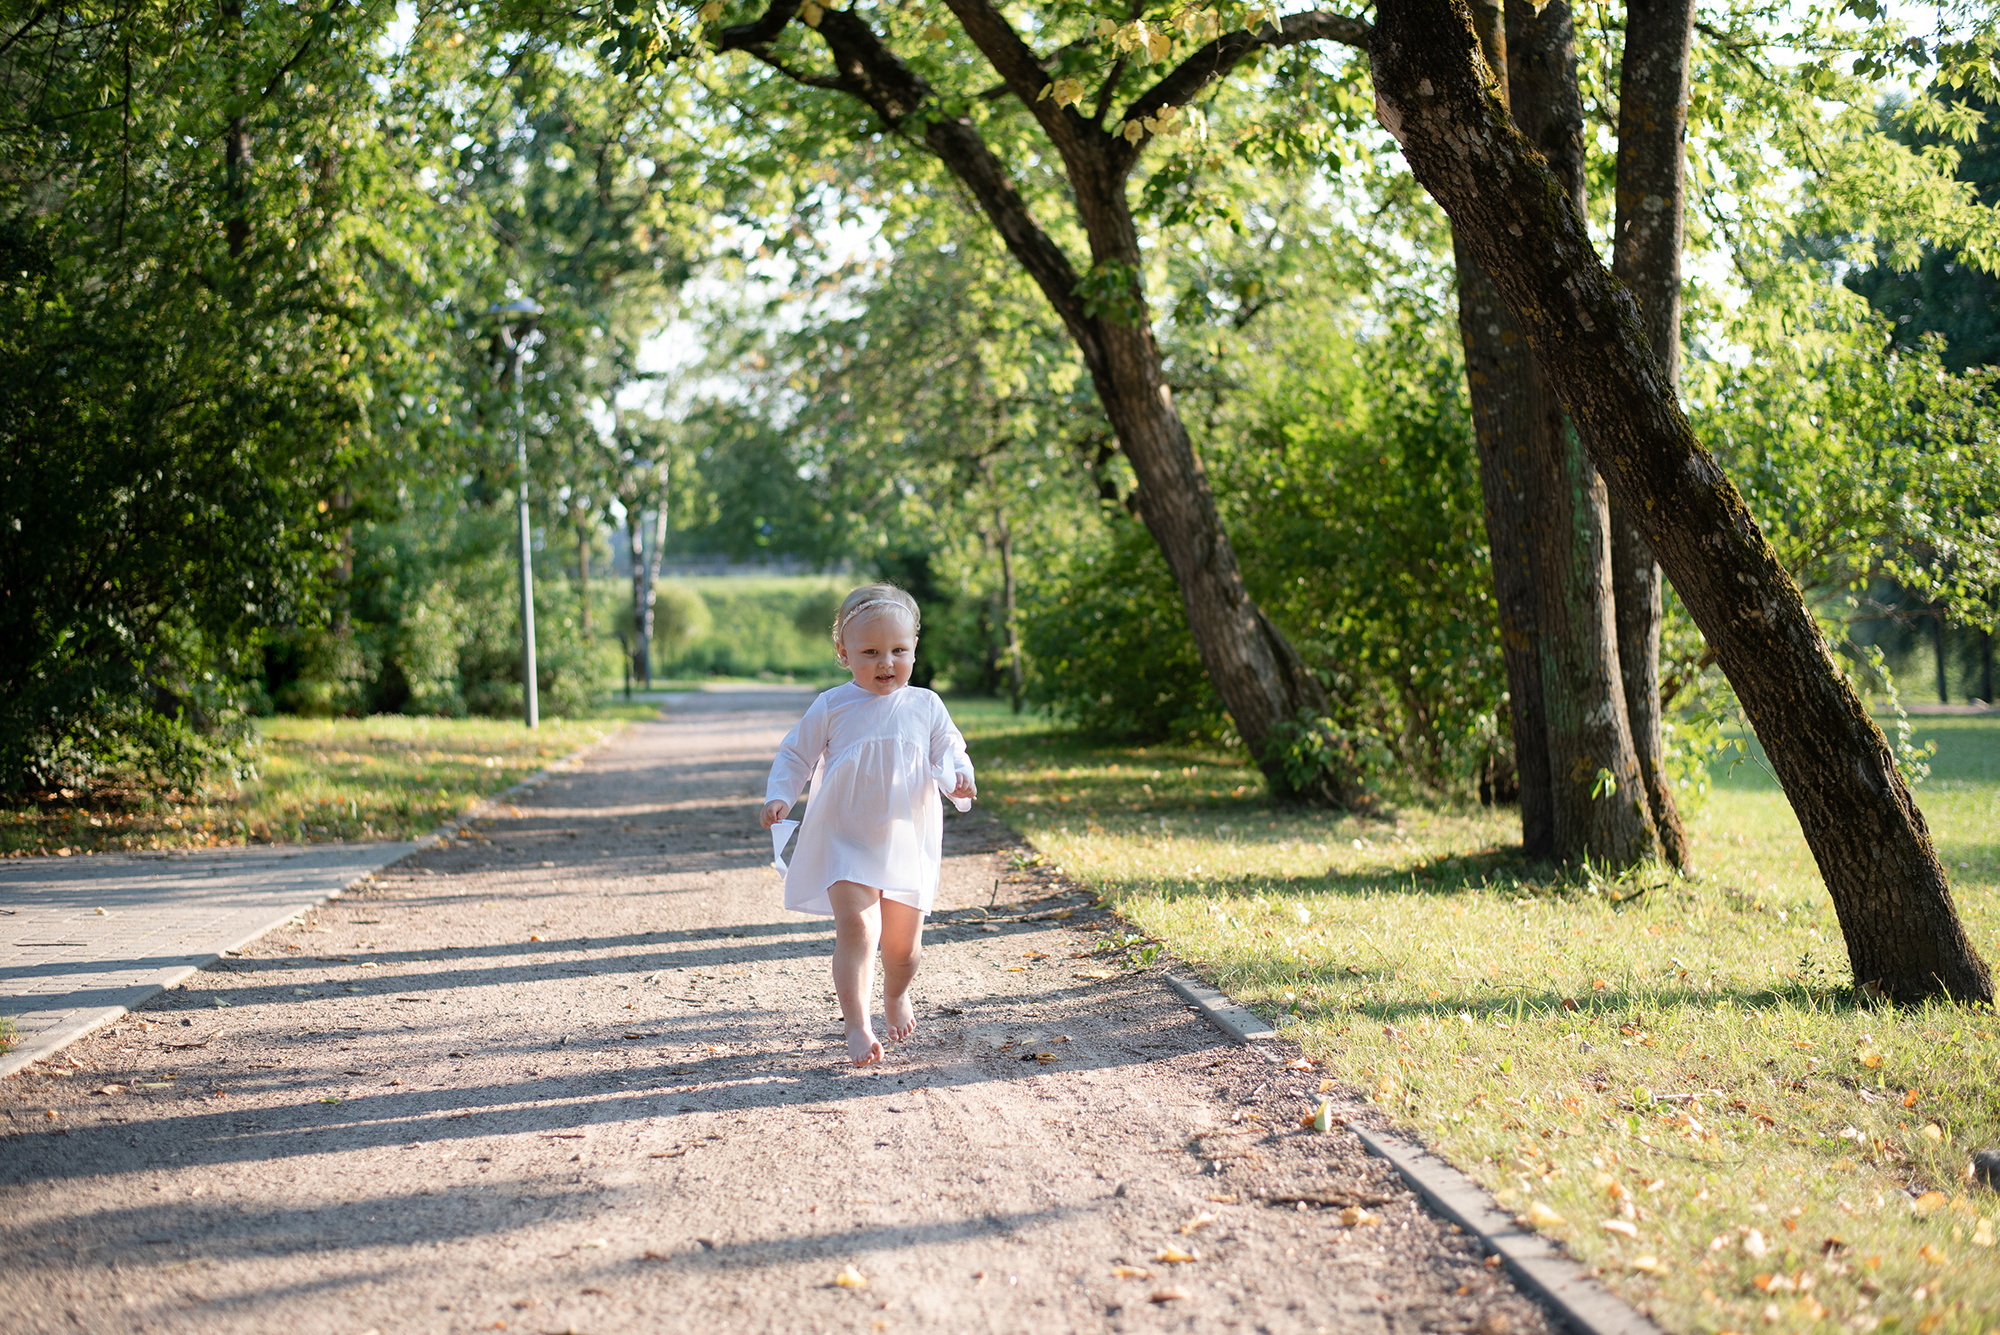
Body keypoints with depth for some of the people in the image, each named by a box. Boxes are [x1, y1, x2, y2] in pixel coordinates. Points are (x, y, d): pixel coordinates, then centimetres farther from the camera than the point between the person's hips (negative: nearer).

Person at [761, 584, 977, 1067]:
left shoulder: (925, 707, 2)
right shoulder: (831, 708, -3)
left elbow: (949, 753, 9)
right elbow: (795, 755, 5)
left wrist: (958, 779, -13)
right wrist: (779, 796, -10)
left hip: (908, 842, 2)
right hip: (845, 841, -2)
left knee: (903, 943, 10)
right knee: (856, 926, -19)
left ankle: (896, 995, 43)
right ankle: (856, 1026, -15)